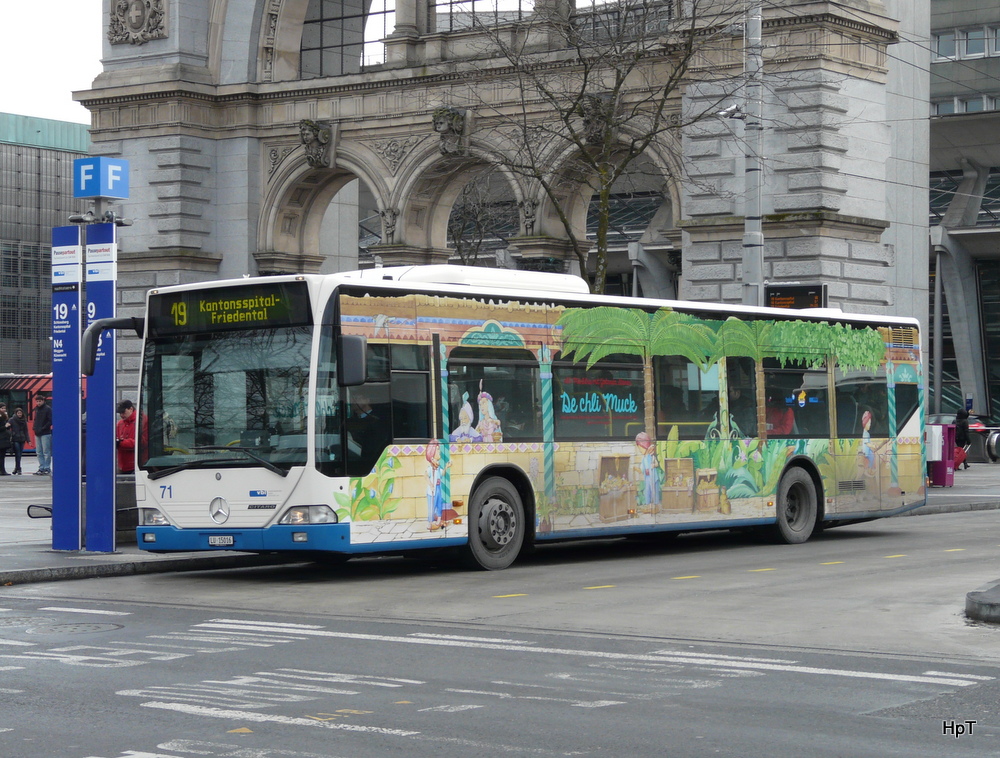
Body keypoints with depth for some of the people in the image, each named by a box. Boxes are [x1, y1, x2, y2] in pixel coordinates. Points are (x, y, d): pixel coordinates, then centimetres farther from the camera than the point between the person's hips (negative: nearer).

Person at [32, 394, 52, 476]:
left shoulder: (48, 409, -7)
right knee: (39, 453, 8)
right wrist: (34, 427, 4)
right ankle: (41, 468, 13)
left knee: (46, 452, -5)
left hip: (45, 434, -7)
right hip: (37, 434, 7)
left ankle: (47, 469, -2)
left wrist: (42, 428, -15)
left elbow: (51, 421, -11)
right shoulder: (36, 409, 13)